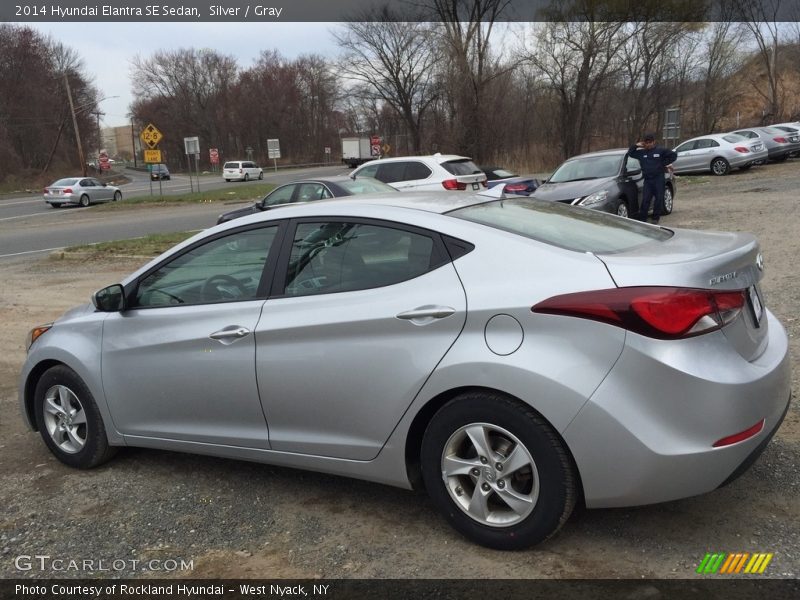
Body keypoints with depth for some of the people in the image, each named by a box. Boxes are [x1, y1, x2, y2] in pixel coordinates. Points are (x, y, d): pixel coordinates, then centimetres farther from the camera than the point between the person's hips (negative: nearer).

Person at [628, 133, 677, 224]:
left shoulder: (661, 151, 1)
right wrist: (636, 145, 4)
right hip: (647, 180, 2)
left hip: (659, 179, -2)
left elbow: (673, 155, 4)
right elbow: (630, 153, 18)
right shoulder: (641, 152, 9)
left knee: (659, 199, 1)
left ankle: (656, 218, 11)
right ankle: (642, 219, -2)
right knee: (645, 200, -4)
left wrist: (665, 163, -3)